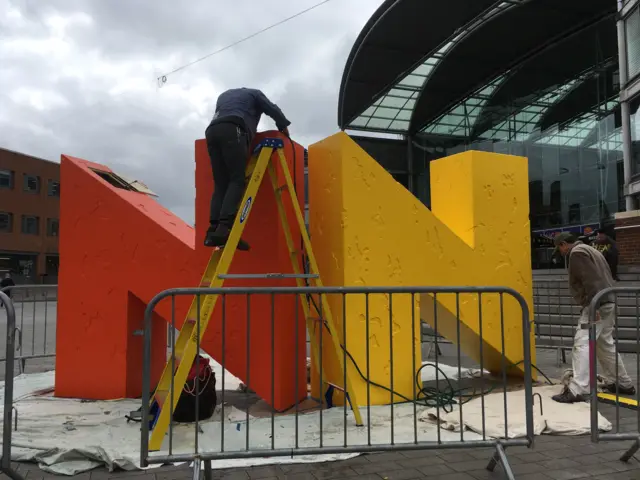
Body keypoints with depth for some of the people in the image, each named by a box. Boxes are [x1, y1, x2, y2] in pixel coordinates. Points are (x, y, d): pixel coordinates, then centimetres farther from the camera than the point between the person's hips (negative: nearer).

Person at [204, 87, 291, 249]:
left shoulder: (224, 95, 42)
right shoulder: (254, 93, 28)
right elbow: (273, 110, 25)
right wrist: (284, 127, 42)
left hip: (212, 131, 6)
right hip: (232, 130, -6)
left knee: (221, 185, 1)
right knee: (237, 180, -15)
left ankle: (213, 230, -17)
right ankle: (225, 227, -35)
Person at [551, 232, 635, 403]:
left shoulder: (577, 253, -8)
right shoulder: (589, 250, 24)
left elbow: (590, 280, -21)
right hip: (608, 302, 11)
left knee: (582, 344, -13)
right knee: (605, 344, 20)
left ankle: (577, 390, -18)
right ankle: (624, 384, 29)